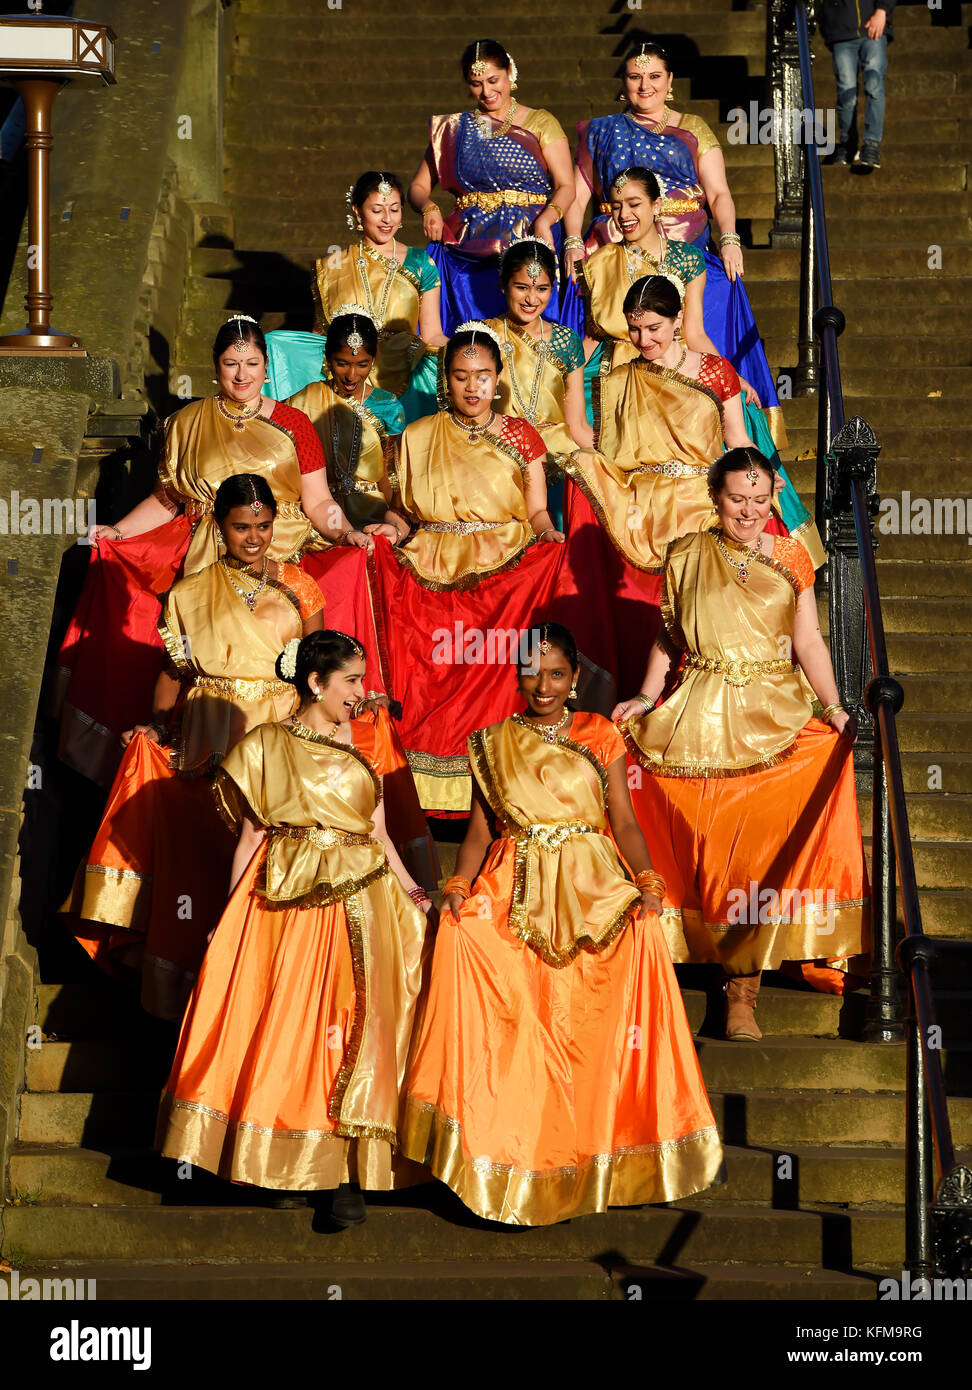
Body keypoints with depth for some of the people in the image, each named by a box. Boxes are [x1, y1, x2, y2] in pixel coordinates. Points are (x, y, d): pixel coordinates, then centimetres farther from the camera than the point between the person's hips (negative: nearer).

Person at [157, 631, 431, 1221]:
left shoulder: (363, 743, 10)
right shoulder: (267, 746, 4)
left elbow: (379, 834, 10)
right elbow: (250, 836, 5)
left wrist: (412, 891, -1)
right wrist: (231, 914, 2)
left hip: (359, 903, 2)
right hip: (283, 903, -2)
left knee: (354, 1026, -5)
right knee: (285, 1026, 0)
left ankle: (350, 1171, -2)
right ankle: (289, 1165, 12)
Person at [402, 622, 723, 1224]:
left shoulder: (601, 737, 11)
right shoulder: (494, 744, 15)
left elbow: (624, 819, 4)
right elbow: (481, 829, 11)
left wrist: (647, 882, -13)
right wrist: (458, 887, -7)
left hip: (593, 885, 0)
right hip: (515, 889, 1)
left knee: (644, 934, -32)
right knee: (463, 936, -30)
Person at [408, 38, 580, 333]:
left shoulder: (540, 123, 9)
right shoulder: (454, 129, 16)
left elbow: (565, 185, 0)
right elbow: (418, 186, 15)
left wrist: (544, 221, -20)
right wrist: (429, 208, -9)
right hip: (467, 249, 2)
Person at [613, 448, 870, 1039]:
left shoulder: (789, 558, 9)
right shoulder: (687, 556, 10)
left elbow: (809, 642, 8)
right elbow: (670, 639, 17)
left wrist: (835, 707, -4)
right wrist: (646, 697, 3)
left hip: (772, 715, -1)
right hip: (699, 718, 1)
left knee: (757, 842, -13)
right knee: (712, 845, -9)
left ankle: (743, 988, -8)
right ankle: (742, 971, 0)